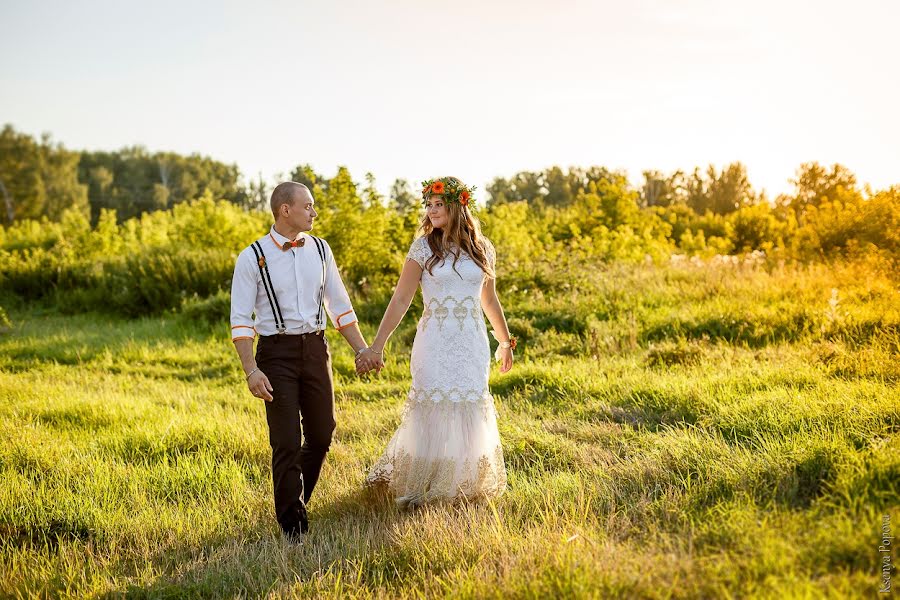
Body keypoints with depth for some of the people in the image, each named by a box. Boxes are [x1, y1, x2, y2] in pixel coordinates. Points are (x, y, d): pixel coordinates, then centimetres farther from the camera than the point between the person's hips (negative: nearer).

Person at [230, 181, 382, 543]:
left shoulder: (319, 249, 7)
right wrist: (251, 370, -19)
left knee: (321, 435, 10)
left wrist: (362, 350, 8)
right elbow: (241, 319, -9)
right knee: (287, 444, -4)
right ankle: (293, 526, 11)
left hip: (315, 348, 5)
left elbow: (339, 304, 13)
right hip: (277, 352, -4)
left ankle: (294, 500, 35)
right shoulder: (253, 258, -7)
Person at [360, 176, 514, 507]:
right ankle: (418, 488, 13)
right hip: (435, 344, -2)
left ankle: (464, 483, 23)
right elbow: (401, 299, -3)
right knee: (431, 411, -2)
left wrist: (505, 342, 25)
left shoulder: (482, 249, 5)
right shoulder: (423, 248, -2)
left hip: (472, 344, 2)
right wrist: (376, 345, -7)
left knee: (470, 413, 5)